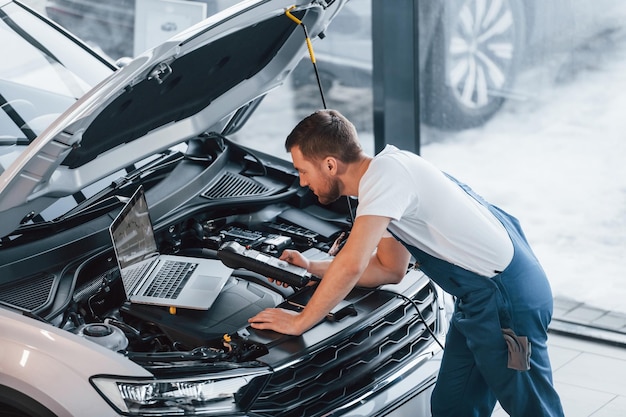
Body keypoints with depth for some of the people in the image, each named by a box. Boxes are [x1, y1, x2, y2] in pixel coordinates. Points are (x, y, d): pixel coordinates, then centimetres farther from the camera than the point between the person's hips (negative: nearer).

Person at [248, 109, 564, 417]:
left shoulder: (384, 173, -21)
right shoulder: (387, 172, 10)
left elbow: (351, 265, -27)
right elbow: (389, 269, 18)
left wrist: (300, 322, -16)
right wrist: (311, 268, 15)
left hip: (506, 298, -10)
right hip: (476, 299, 10)